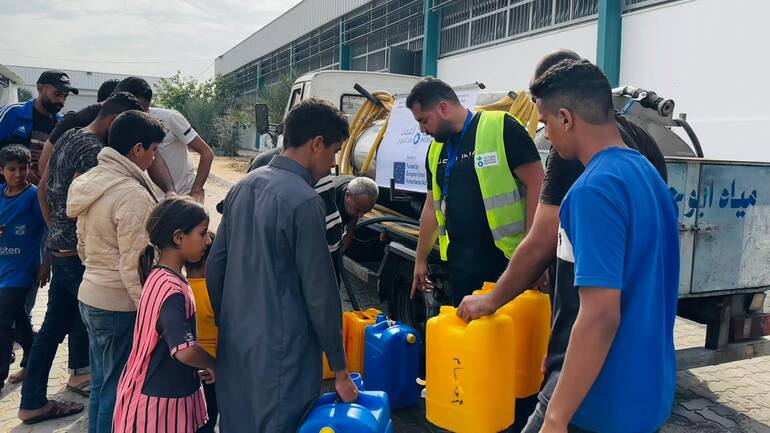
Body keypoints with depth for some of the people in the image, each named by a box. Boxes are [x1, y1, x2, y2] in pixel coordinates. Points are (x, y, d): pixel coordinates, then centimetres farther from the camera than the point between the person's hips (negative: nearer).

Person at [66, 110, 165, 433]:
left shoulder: (90, 180, 7)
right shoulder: (132, 194, -21)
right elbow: (134, 265, -22)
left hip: (90, 294, 9)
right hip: (120, 304, -9)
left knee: (101, 385, 21)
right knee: (117, 390, 5)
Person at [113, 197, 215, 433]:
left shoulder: (159, 277, 4)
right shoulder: (172, 290, -25)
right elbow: (184, 350, -34)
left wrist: (199, 367, 10)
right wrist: (213, 365, -16)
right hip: (159, 403, -9)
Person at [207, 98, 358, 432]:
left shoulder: (243, 187, 5)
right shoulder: (304, 201, -19)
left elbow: (214, 265, 11)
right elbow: (320, 294, -16)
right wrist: (340, 371, -7)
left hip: (234, 345, 8)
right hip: (281, 353, -8)